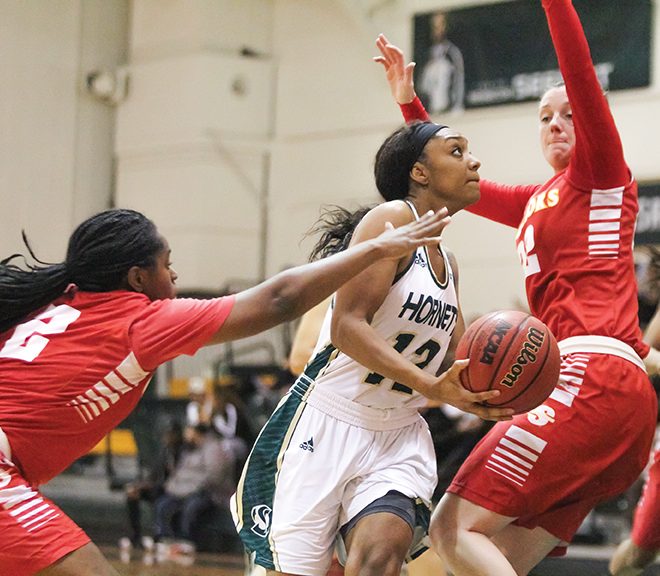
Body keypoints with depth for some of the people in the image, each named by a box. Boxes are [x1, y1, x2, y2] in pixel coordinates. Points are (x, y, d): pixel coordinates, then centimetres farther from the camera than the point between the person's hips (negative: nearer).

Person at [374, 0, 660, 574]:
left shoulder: (602, 173, 7)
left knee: (453, 529, -17)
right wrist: (408, 100, 37)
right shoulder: (536, 201, 28)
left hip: (591, 378, -9)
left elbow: (579, 67, -7)